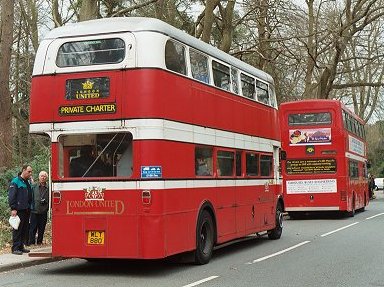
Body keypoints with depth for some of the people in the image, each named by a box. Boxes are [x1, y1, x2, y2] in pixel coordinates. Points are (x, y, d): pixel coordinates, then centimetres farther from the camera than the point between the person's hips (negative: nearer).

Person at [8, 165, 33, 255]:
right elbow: (11, 196, -13)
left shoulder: (28, 182, 16)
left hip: (26, 210, 8)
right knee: (17, 229, -6)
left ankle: (21, 246, 18)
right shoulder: (15, 182, -7)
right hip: (19, 210, -8)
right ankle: (15, 248, -2)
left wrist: (30, 207, 13)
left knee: (24, 230, 10)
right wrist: (13, 208, -17)